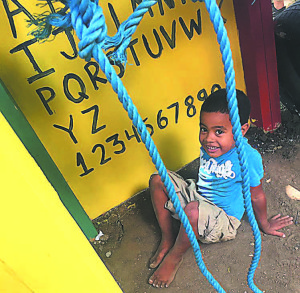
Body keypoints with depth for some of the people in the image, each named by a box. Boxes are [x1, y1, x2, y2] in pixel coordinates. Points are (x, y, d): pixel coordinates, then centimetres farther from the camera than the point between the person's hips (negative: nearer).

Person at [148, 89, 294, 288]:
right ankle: (167, 239, 3)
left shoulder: (248, 158, -29)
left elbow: (256, 196, -12)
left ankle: (175, 257, -8)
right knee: (158, 180, -8)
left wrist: (264, 224, 1)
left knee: (193, 210, -40)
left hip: (223, 219, -7)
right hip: (198, 198, 7)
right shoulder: (210, 146, -11)